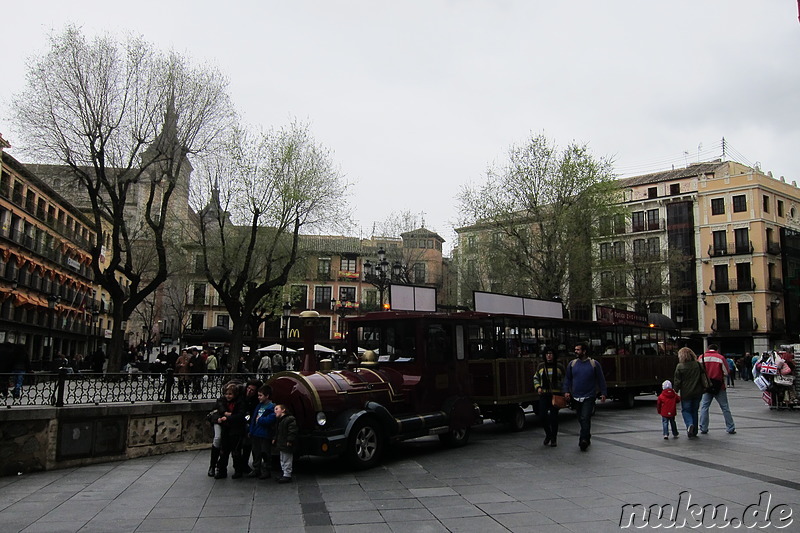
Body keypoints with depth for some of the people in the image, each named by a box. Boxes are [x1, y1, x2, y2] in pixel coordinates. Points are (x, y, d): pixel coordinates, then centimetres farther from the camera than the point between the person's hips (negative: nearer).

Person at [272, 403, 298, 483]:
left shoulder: (290, 419, -17)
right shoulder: (279, 420, 15)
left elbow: (293, 431, -22)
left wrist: (290, 440, -25)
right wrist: (275, 439, 15)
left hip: (286, 445, -10)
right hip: (281, 446, 10)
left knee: (287, 461, -4)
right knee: (282, 461, 18)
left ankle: (287, 475, 2)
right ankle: (284, 473, 27)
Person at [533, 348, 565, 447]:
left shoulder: (559, 367, 2)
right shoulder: (541, 366, 8)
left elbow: (564, 381, 6)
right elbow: (535, 378, 18)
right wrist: (538, 387, 1)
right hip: (544, 395, 2)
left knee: (554, 416, 0)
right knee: (542, 416, -4)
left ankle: (554, 438, 15)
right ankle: (548, 434, 21)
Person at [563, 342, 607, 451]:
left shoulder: (594, 364, -1)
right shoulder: (572, 363, 6)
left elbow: (601, 379, 3)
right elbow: (567, 379, 11)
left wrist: (603, 393, -1)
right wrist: (566, 391, 0)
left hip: (589, 397, -4)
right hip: (576, 397, 4)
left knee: (585, 418, -14)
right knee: (581, 419, 11)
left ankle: (583, 440, -12)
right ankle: (587, 438, 26)